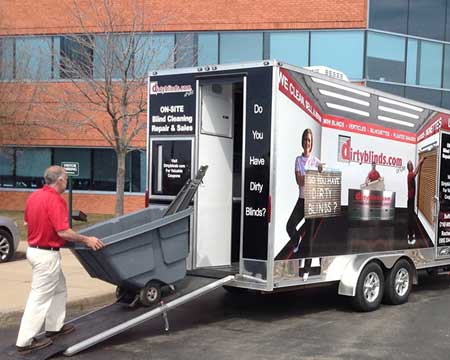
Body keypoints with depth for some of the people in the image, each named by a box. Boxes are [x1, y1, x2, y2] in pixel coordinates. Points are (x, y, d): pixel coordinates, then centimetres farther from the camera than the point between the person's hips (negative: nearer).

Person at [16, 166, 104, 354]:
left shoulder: (34, 196, 6)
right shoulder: (55, 199, -21)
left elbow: (28, 222, 19)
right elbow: (63, 232, -25)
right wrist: (86, 240, -14)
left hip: (35, 248, 10)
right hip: (47, 254, -10)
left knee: (59, 288, 23)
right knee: (40, 297, -1)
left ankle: (54, 327, 32)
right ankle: (25, 341, 5)